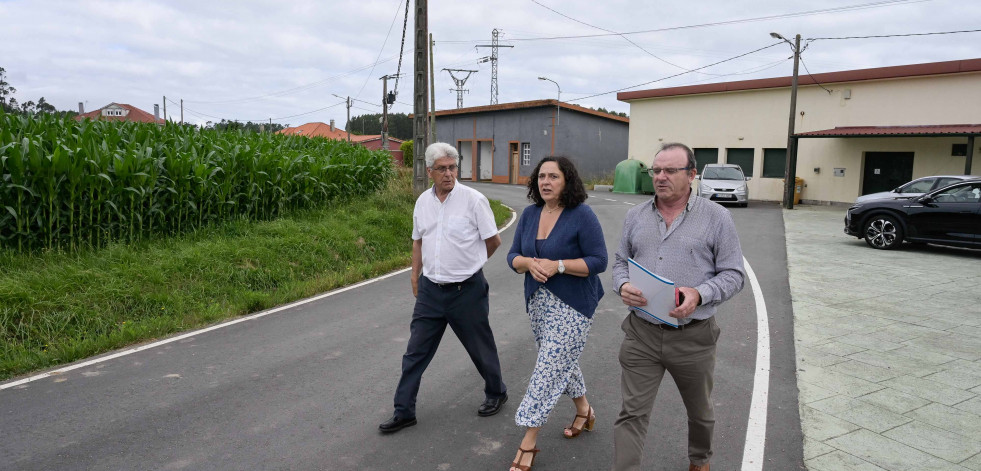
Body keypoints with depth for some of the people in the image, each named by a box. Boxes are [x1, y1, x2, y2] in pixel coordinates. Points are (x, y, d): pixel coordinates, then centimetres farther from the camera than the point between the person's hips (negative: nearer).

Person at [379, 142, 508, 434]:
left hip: (466, 290, -4)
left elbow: (494, 240, -3)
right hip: (431, 289, 5)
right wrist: (415, 277, 16)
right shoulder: (423, 201, 4)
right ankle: (404, 412, 20)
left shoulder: (473, 199, -12)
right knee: (415, 352, 7)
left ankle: (496, 393, 38)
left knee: (481, 347, 13)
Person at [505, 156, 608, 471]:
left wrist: (558, 265, -24)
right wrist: (529, 263, -17)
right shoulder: (529, 215, 3)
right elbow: (513, 256, 5)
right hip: (538, 302, 7)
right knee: (562, 362, 21)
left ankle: (528, 443, 4)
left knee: (549, 369, -6)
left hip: (572, 305, -6)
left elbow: (598, 261, -15)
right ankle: (584, 411, 45)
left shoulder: (582, 215, -14)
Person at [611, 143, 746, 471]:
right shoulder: (636, 216, 5)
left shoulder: (716, 217, -5)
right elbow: (620, 262, 12)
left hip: (693, 336, -1)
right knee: (631, 413, 1)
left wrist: (700, 295, -23)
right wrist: (623, 286, -11)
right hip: (641, 334, 1)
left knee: (700, 412, 22)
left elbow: (733, 274, -4)